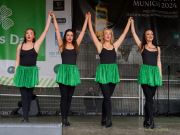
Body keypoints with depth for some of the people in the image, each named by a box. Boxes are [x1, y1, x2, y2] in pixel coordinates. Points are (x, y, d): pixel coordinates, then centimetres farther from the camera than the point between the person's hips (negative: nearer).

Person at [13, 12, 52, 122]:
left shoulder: (36, 44, 2)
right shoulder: (20, 46, 8)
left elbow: (46, 31, -1)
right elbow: (17, 61, 11)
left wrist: (49, 17, 0)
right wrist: (15, 73, 7)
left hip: (32, 71, -1)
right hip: (22, 71, 2)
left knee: (29, 95, 4)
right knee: (24, 95, -1)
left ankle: (26, 117, 8)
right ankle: (25, 117, 1)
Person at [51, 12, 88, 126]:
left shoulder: (76, 45, 10)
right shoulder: (62, 45, 4)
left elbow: (83, 31, 13)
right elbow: (57, 30, 5)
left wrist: (86, 19, 16)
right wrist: (54, 18, 7)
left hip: (73, 71, 3)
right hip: (64, 71, -2)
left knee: (69, 97, 6)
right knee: (64, 96, -3)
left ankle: (66, 118, 13)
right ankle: (63, 118, 3)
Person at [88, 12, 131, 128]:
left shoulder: (115, 46, 10)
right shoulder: (100, 46, 2)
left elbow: (124, 34, 15)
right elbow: (92, 33, -1)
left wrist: (129, 23, 17)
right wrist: (89, 20, -1)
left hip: (113, 72, 4)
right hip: (103, 72, -3)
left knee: (106, 97, 10)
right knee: (107, 97, -10)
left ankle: (104, 119, 18)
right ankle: (108, 120, -7)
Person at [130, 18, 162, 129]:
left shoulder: (157, 48, 16)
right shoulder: (142, 46, 9)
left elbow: (159, 62, 15)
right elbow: (134, 33, 5)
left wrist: (160, 75, 10)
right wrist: (132, 23, 9)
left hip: (155, 72, 3)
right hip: (145, 71, -3)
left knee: (149, 97, 5)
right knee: (149, 97, -9)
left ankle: (146, 121, 12)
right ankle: (151, 121, -8)